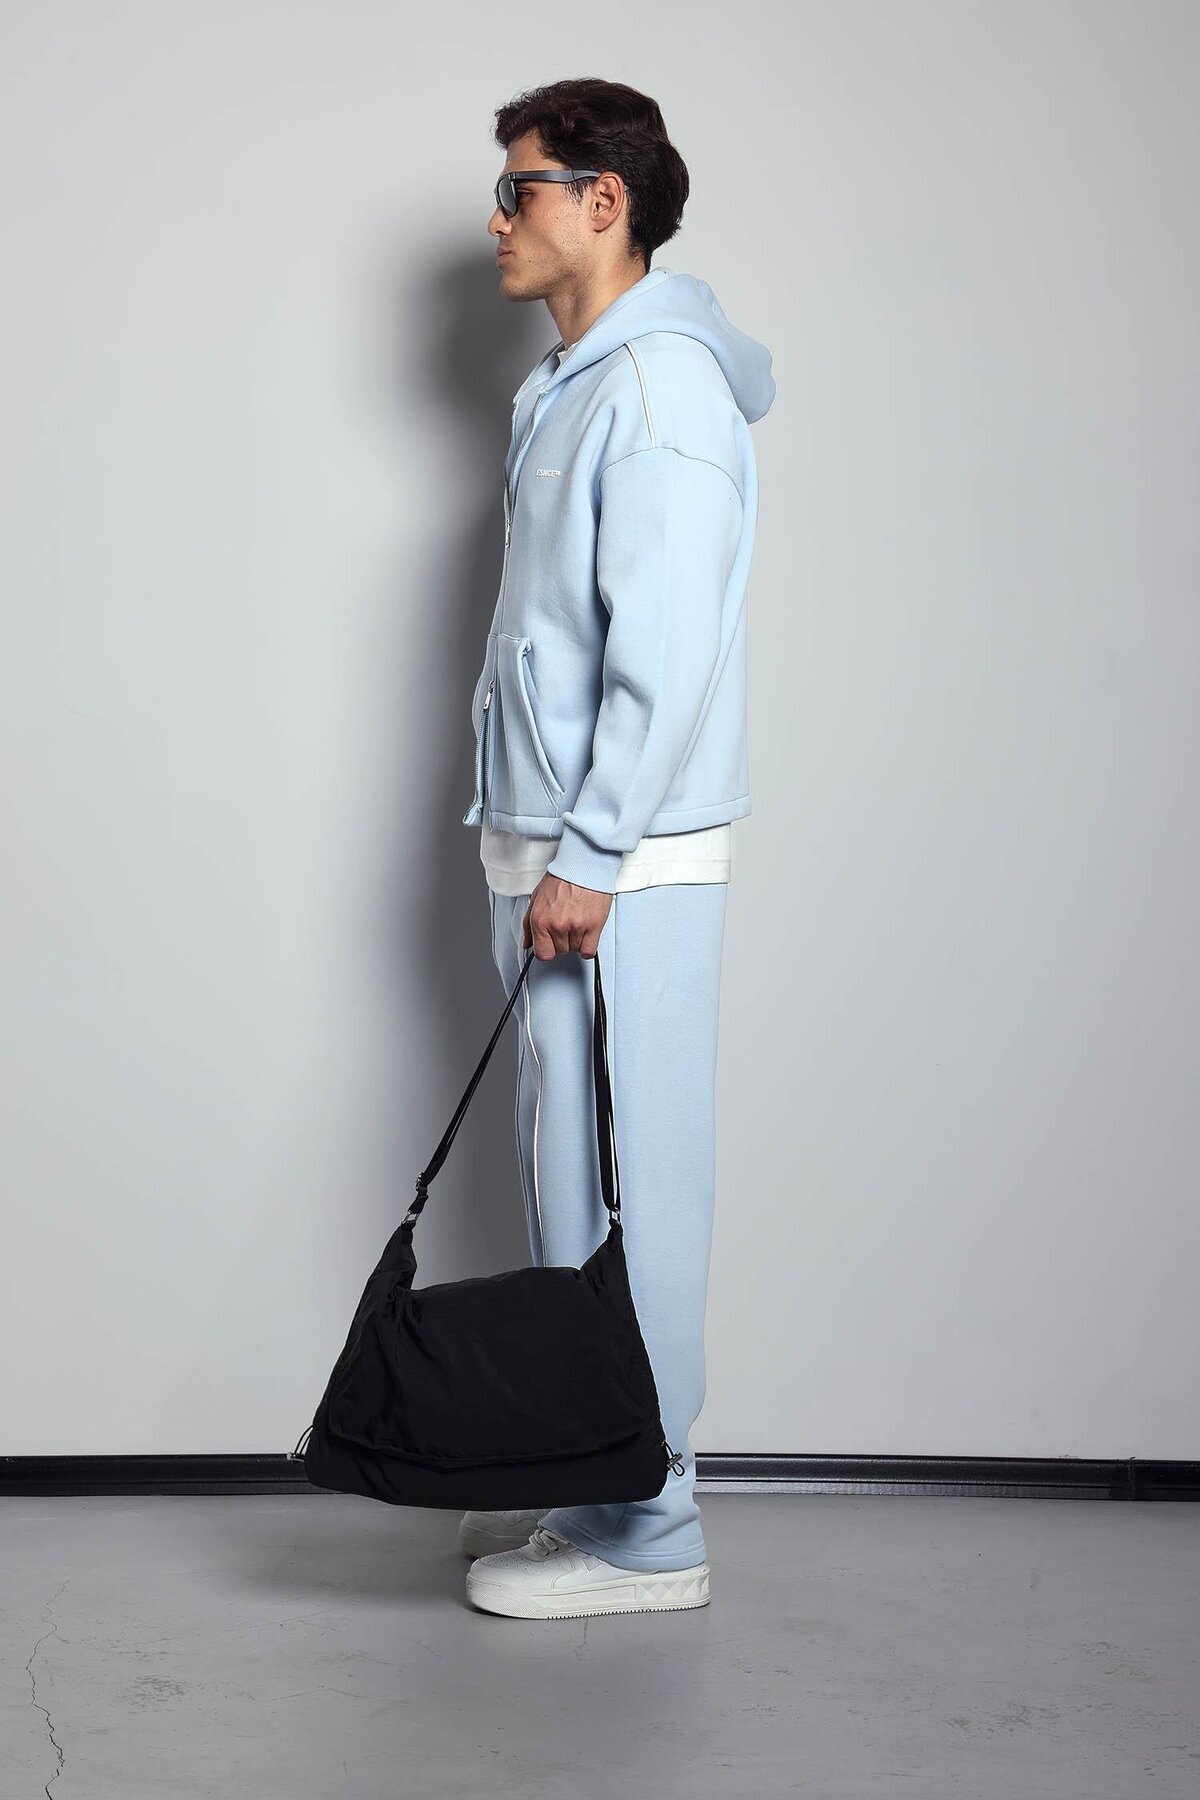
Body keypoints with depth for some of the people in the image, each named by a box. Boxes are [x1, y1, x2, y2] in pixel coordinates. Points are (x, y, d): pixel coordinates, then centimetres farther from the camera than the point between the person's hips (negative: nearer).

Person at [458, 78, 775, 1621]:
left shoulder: (661, 385, -14)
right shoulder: (570, 385, 17)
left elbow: (665, 654, -21)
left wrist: (587, 860, -21)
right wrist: (530, 848, 18)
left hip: (622, 867, -10)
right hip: (554, 850, 10)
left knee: (619, 1188, -3)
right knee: (568, 1183, 15)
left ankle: (646, 1534, 8)